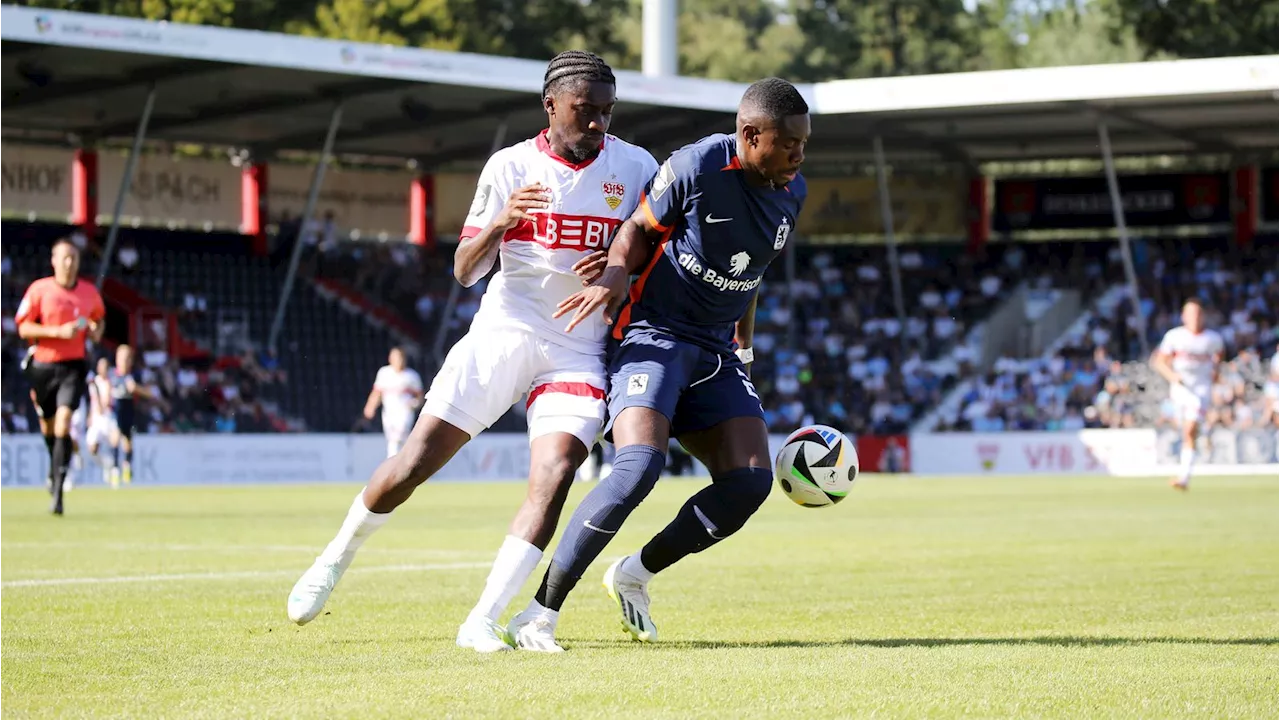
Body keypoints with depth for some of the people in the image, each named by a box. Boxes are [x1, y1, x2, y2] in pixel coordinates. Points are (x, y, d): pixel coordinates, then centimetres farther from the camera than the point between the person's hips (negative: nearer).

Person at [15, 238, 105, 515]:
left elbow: (99, 318, 24)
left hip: (73, 367, 0)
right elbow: (23, 328, -8)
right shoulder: (39, 289, -5)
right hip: (42, 365, 0)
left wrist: (97, 331, 0)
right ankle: (56, 466, 47)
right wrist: (58, 331, -19)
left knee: (63, 424, -17)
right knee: (48, 426, 14)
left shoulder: (90, 292, 4)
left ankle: (58, 491, -18)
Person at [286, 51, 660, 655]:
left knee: (554, 478, -20)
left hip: (579, 352, 0)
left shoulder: (635, 168, 1)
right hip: (503, 333, 0)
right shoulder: (510, 167, -1)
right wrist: (498, 224, -22)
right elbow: (465, 271, -1)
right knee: (414, 462, -4)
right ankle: (334, 560, 21)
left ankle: (482, 622, -16)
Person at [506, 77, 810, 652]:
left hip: (717, 354, 7)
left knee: (751, 481, -10)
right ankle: (540, 614, -19)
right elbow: (641, 227, -1)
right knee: (640, 465, -26)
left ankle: (635, 574, 12)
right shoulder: (696, 167, -15)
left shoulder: (791, 191, 5)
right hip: (656, 334, -7)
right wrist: (615, 273, -20)